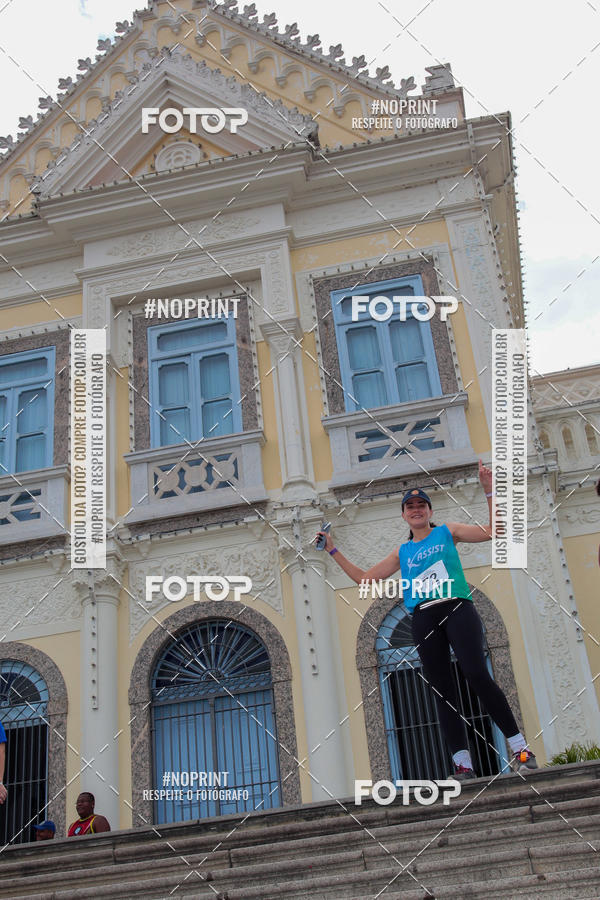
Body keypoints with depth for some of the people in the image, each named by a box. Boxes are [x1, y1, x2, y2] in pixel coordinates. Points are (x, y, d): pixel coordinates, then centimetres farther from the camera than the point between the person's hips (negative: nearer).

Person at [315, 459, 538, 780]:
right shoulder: (402, 552, 21)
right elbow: (364, 578, 23)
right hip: (424, 619, 4)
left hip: (456, 608, -4)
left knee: (477, 674, -20)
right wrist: (333, 551, 20)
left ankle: (520, 748, -13)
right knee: (443, 690, -3)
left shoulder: (447, 531, 15)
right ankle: (463, 764, -4)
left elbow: (492, 531, 7)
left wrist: (488, 490, 1)